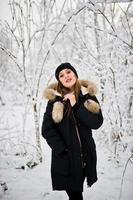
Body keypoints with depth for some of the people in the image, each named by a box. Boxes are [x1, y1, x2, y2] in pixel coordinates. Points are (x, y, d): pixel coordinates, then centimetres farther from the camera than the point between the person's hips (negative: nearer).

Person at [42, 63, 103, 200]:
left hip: (86, 155, 2)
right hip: (64, 158, -2)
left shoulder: (88, 96, 3)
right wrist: (63, 151, -13)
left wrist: (76, 105, -16)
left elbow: (97, 123, -8)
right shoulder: (55, 99, -3)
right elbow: (47, 130, -6)